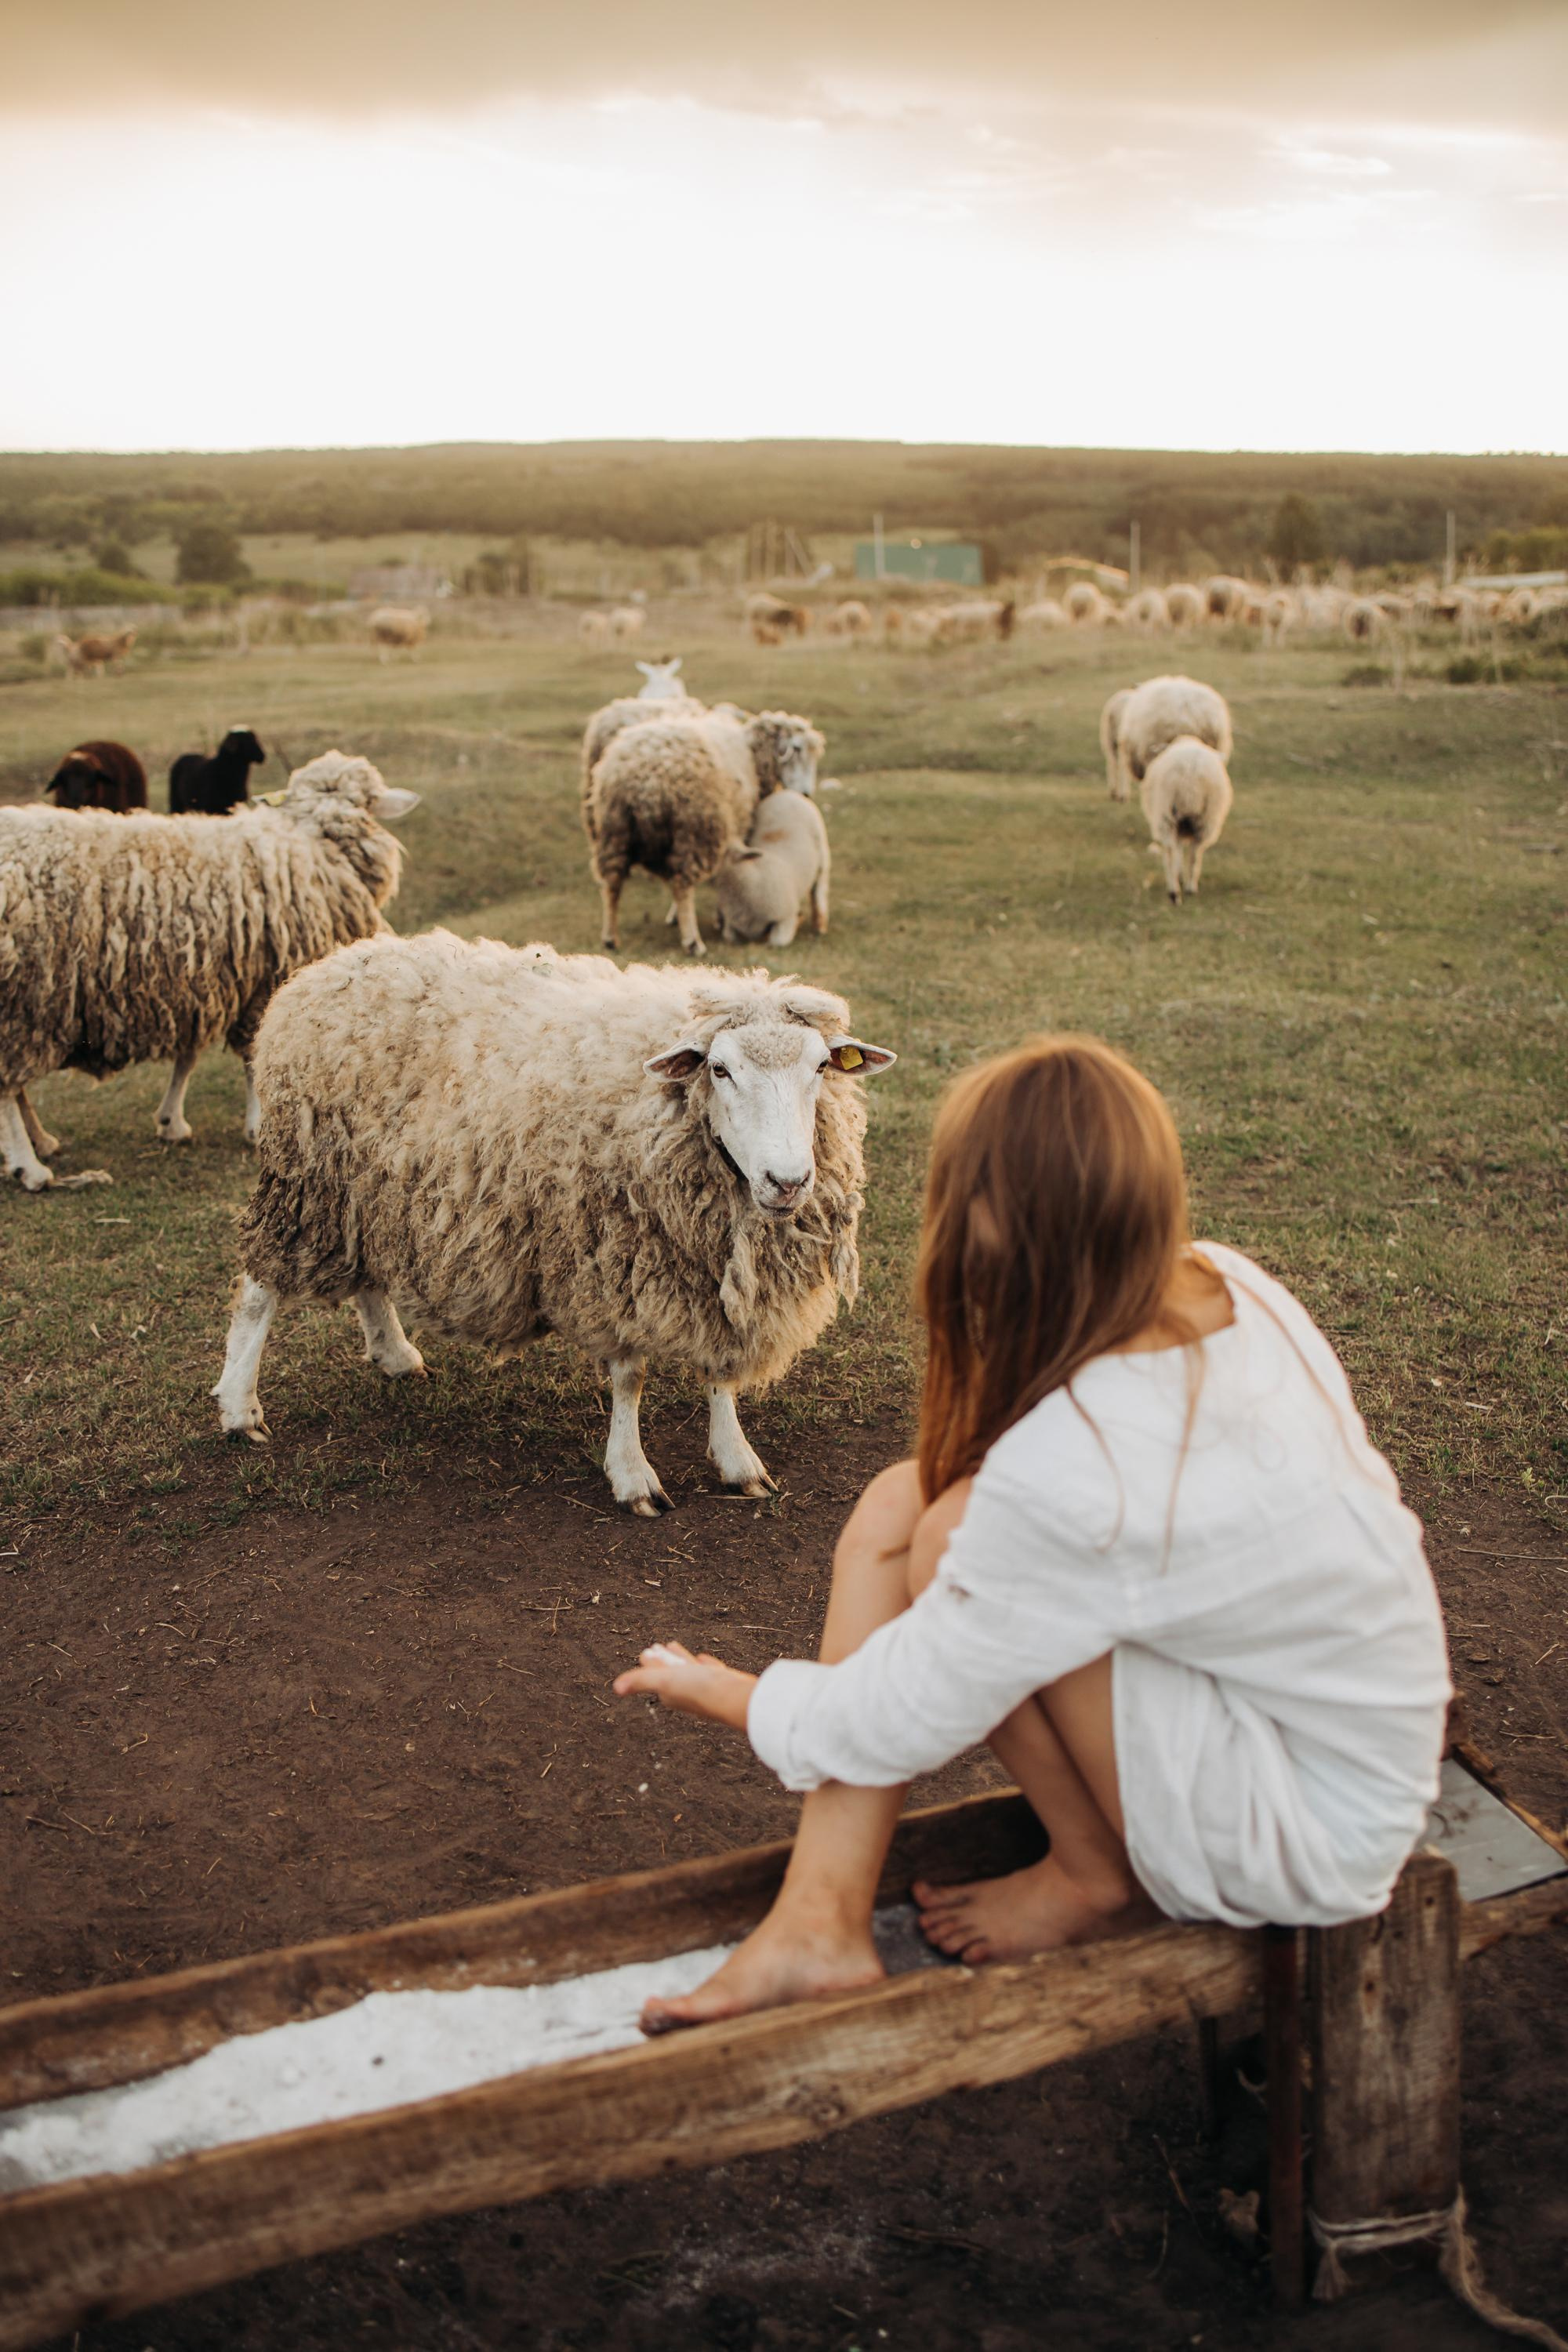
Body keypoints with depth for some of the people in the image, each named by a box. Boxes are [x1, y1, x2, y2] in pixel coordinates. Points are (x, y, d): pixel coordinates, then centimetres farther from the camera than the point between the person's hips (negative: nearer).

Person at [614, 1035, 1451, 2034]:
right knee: (896, 1503, -5)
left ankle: (1100, 1881, 3)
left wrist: (724, 1692, -1)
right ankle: (822, 1923, -2)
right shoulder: (1232, 1287, -11)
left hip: (1316, 1833, -8)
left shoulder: (1070, 1474, -33)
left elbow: (894, 1726, -18)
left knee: (949, 1541, -22)